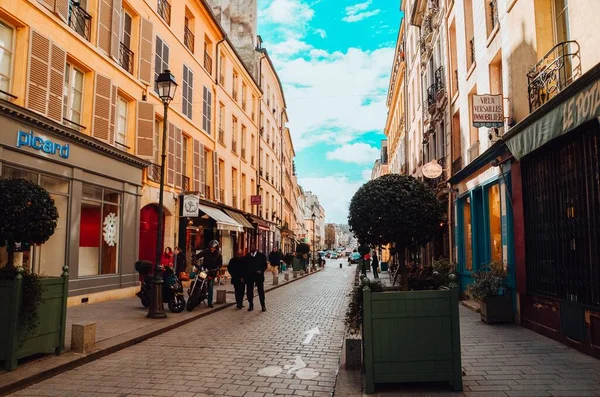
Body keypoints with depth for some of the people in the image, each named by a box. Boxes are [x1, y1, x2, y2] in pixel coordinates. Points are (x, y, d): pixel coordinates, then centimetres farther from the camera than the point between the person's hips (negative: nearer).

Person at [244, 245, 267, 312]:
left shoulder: (262, 255, 0)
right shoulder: (247, 256, 6)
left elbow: (265, 265, -1)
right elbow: (244, 266, 7)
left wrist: (261, 271, -18)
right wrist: (244, 276, 1)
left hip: (259, 276, -2)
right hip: (249, 276, 2)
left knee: (261, 291, 3)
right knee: (249, 292, 6)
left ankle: (263, 305, 15)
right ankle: (251, 305, 20)